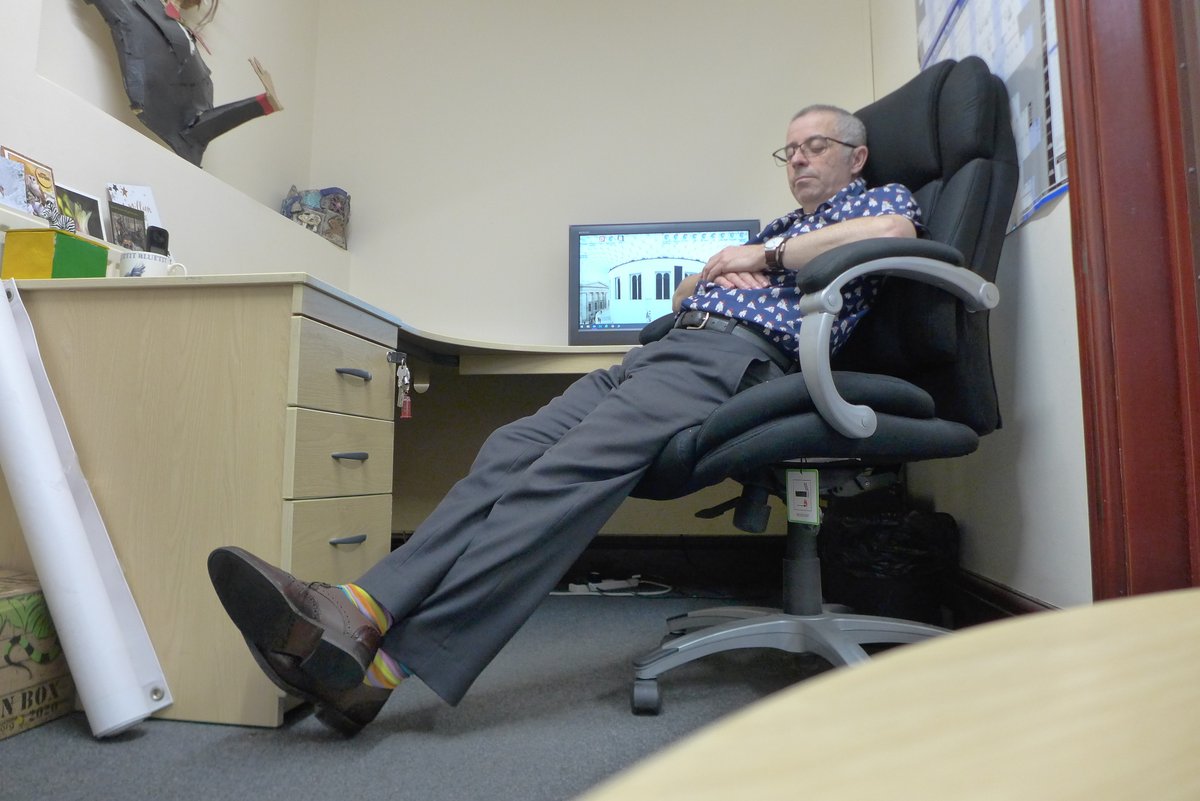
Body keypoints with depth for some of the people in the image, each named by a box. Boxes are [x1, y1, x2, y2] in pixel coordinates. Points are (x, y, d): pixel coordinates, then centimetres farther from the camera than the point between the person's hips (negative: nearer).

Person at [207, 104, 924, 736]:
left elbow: (895, 232, -7)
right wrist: (715, 271, 14)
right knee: (515, 449, -19)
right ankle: (361, 612, -30)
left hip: (732, 355, -7)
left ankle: (389, 664, -36)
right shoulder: (778, 225, 42)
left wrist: (767, 255, 1)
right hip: (668, 347, 7)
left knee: (570, 470, -30)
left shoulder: (879, 197, 22)